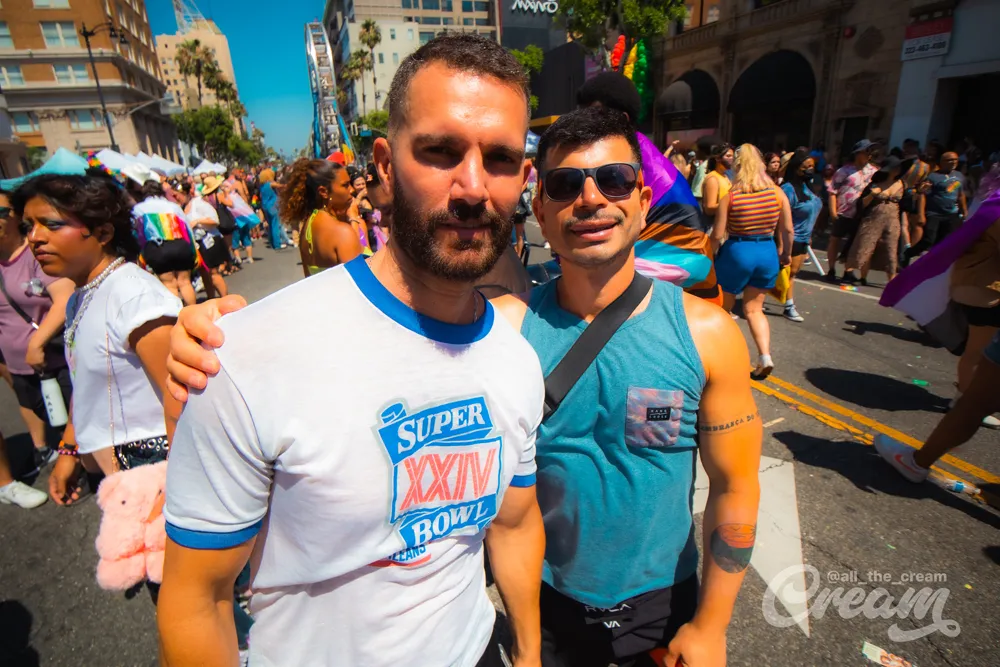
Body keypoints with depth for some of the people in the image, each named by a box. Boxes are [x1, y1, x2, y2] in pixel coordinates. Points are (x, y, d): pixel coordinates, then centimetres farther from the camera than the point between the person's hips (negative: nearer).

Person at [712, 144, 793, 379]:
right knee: (754, 309, 16)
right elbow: (788, 230, 2)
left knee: (722, 308, 15)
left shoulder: (730, 196, -11)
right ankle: (765, 356, 1)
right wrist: (786, 253, 18)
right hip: (767, 253, 4)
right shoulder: (777, 192, -2)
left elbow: (717, 235, -11)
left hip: (737, 253, -3)